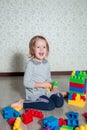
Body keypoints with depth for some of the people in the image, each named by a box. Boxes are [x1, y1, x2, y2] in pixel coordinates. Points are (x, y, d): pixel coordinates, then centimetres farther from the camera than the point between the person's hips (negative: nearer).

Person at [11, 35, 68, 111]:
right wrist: (42, 84, -20)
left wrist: (50, 84, -6)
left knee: (59, 103, -13)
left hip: (46, 91, 5)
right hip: (34, 93, -5)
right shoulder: (30, 64, -16)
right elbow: (26, 83, -17)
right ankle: (23, 104, -15)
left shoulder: (46, 63, 4)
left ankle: (61, 94, 22)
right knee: (50, 105, -25)